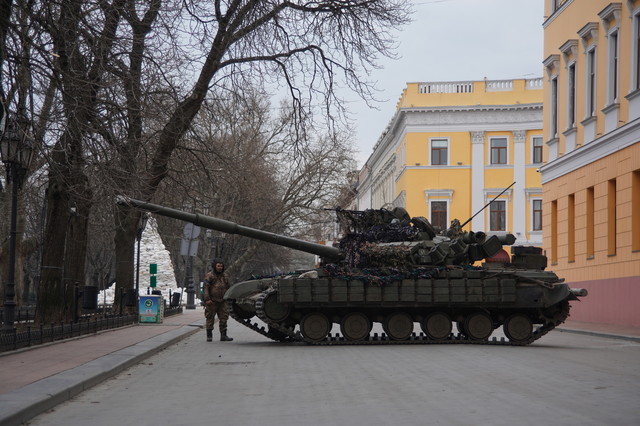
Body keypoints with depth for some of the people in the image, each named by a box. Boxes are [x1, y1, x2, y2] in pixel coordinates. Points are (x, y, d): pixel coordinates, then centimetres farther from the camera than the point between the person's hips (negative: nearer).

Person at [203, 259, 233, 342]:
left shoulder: (225, 275, 15)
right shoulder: (209, 276, -3)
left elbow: (227, 288, 24)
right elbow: (205, 288, -9)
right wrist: (207, 299, -17)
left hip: (222, 301, 5)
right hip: (212, 301, -5)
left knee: (223, 318, 0)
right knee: (210, 319, 0)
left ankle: (223, 335, 3)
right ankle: (209, 336, 8)